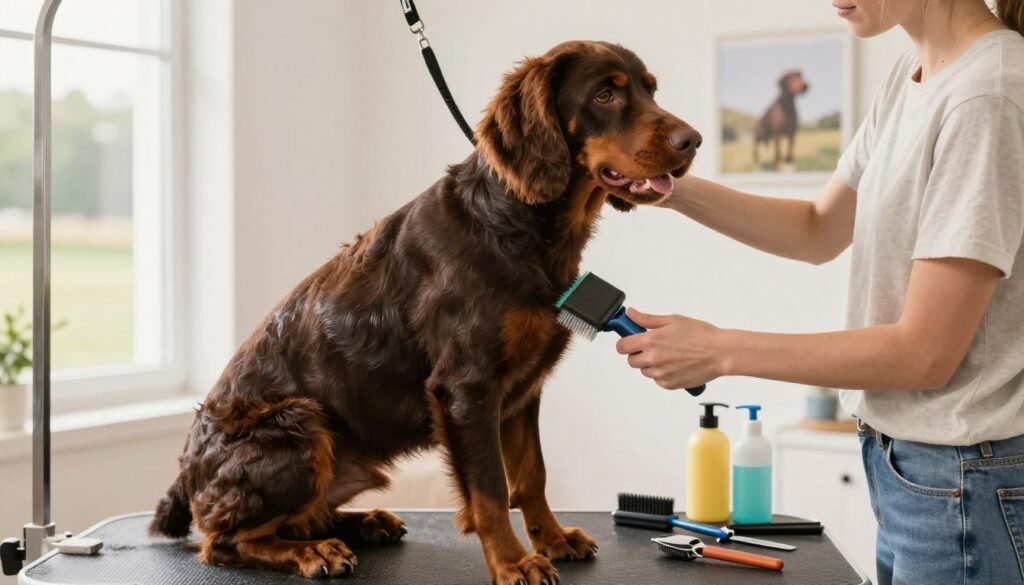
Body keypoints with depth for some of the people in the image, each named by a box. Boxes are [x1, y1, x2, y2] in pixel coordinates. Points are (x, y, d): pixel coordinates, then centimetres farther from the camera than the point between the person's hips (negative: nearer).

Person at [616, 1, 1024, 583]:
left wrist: (720, 350, -16)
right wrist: (678, 191, 1)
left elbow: (926, 354, -21)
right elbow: (821, 231, 15)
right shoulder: (912, 75, 4)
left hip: (963, 485, -8)